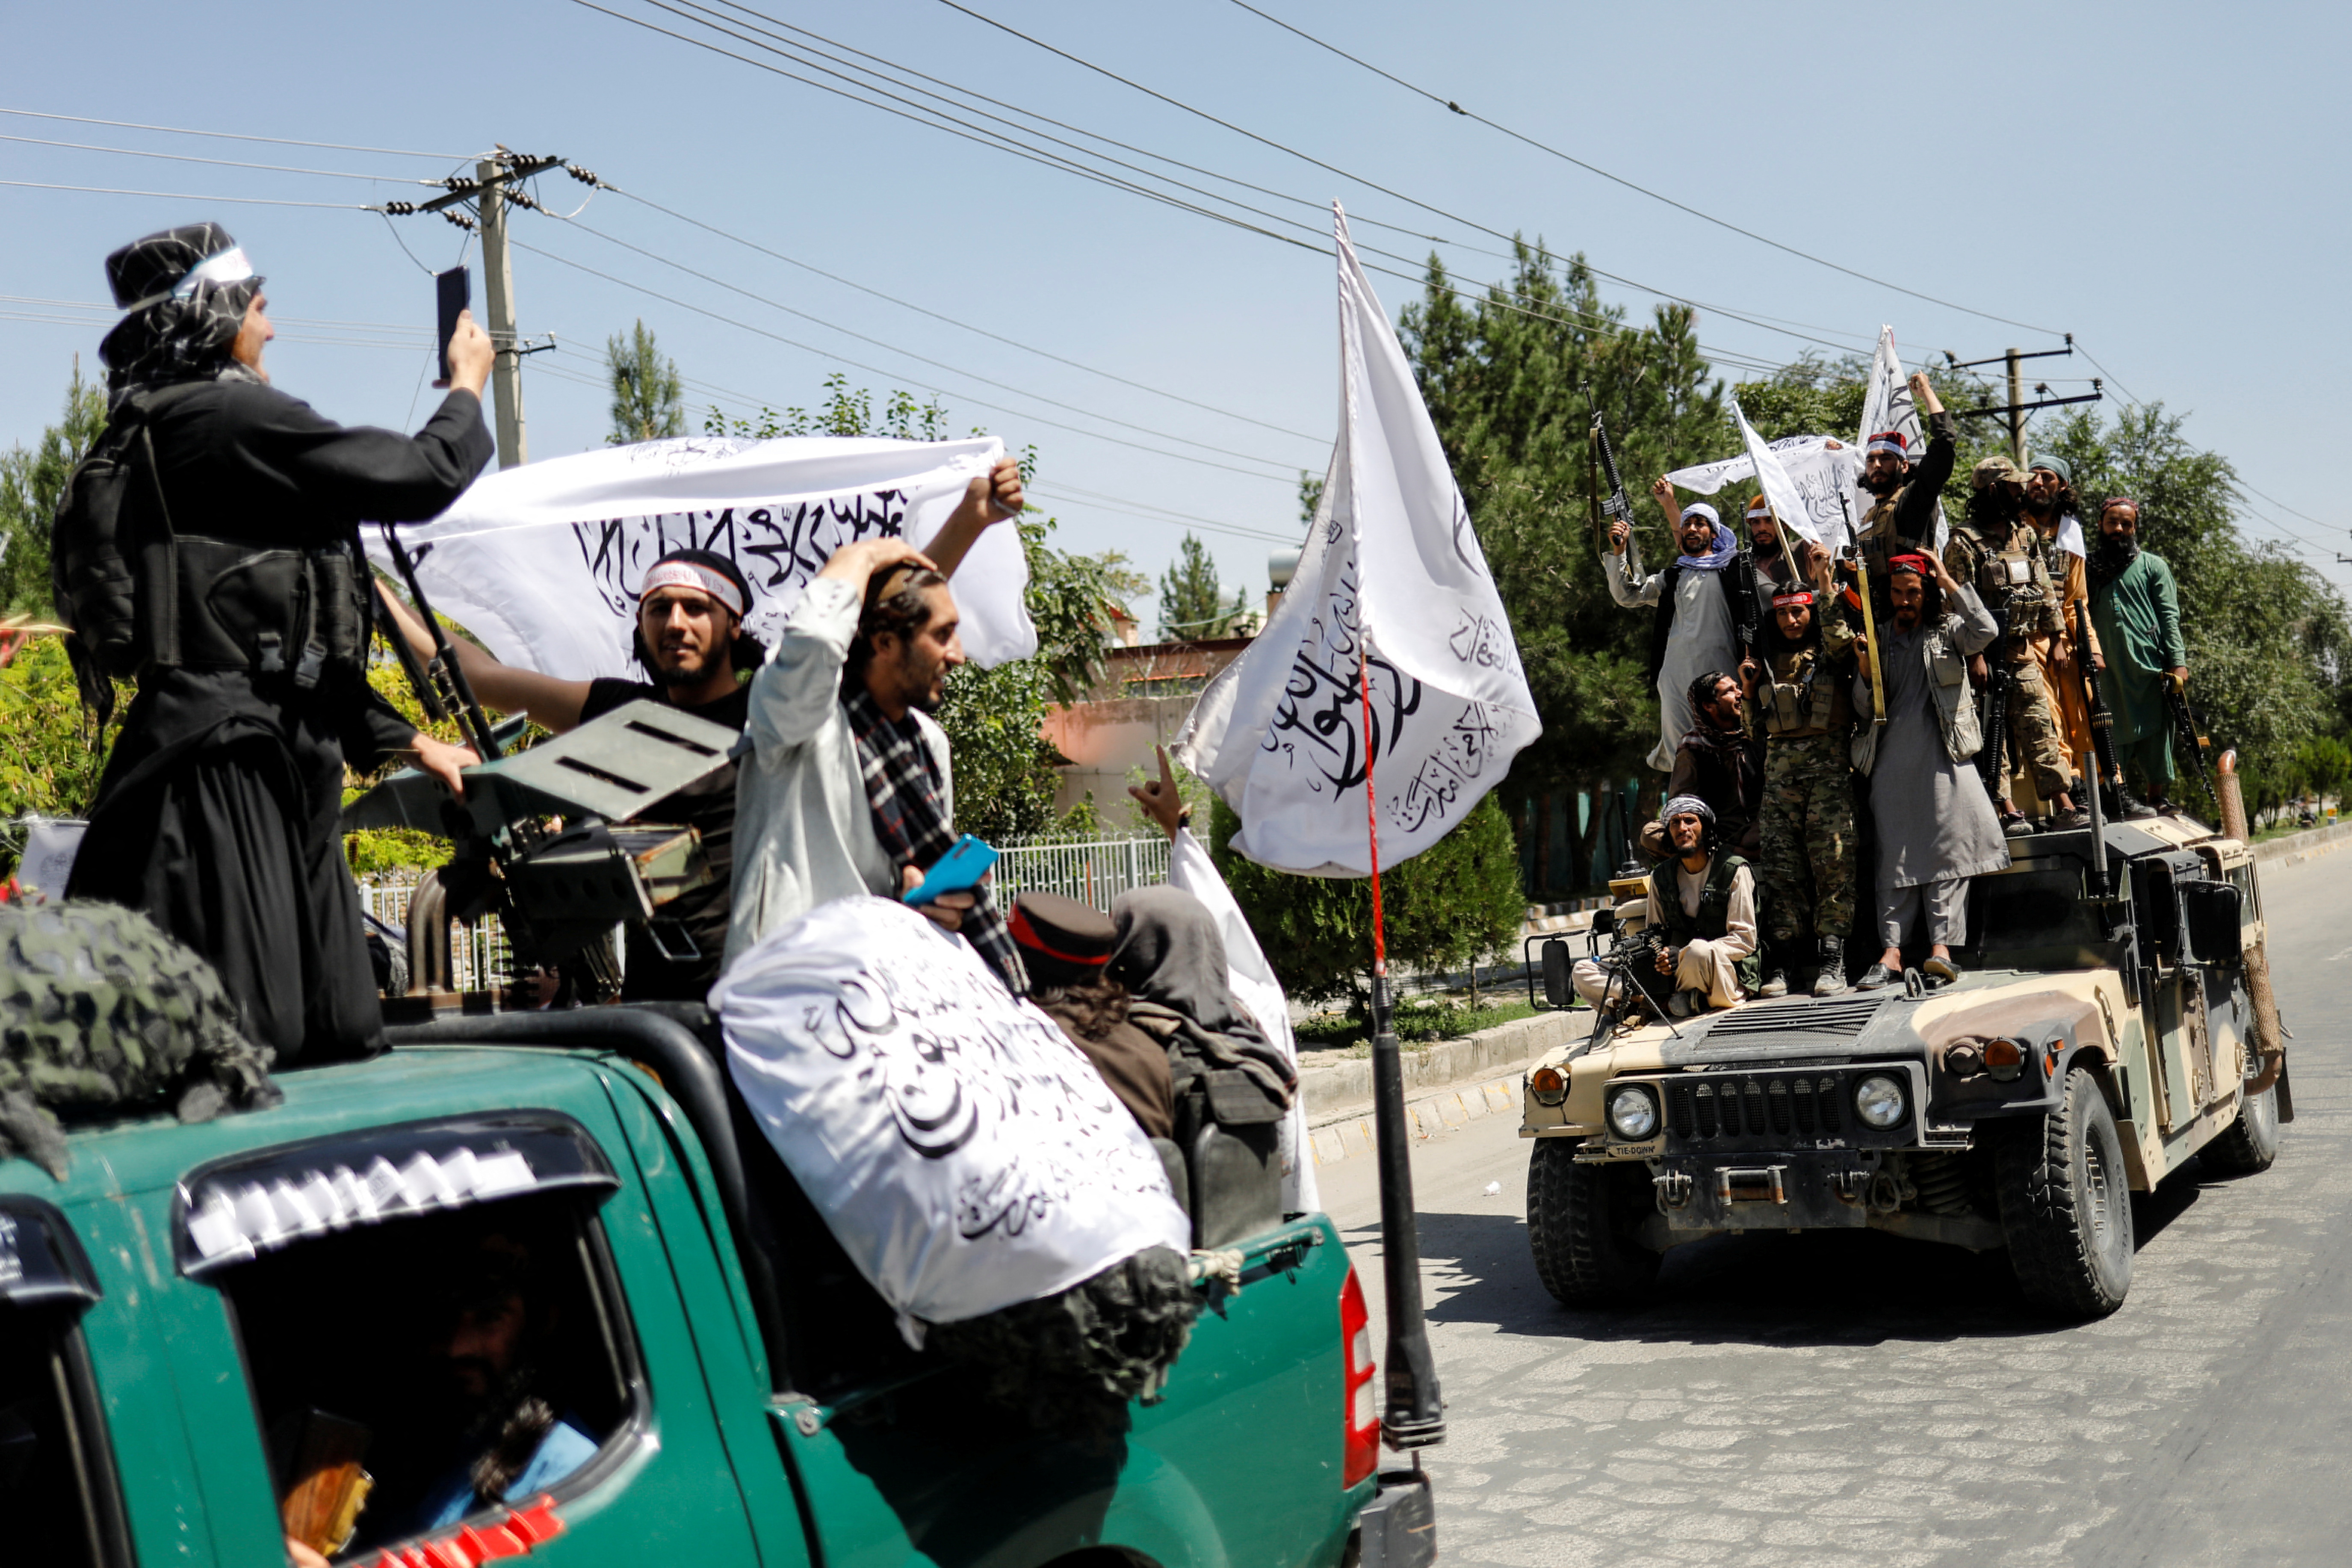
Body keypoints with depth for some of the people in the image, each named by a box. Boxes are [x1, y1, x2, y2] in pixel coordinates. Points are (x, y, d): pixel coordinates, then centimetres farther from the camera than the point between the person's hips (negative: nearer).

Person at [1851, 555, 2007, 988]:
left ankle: (1941, 946, -8)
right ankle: (1892, 950, -1)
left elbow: (1986, 631, -15)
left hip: (1942, 756, -2)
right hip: (1893, 761, 3)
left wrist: (1949, 582, -9)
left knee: (1946, 850, -7)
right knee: (1894, 853, 0)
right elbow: (1865, 706, 13)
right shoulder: (1880, 637, 15)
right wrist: (1865, 670, -8)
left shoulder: (1948, 630, 8)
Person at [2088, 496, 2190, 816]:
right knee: (2112, 738, -3)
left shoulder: (2152, 566, 11)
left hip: (2150, 666, -1)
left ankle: (2157, 799, 9)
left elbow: (2170, 617, 3)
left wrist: (2178, 663, -7)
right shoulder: (2090, 568, 15)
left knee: (2155, 734, 1)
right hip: (2106, 669, 1)